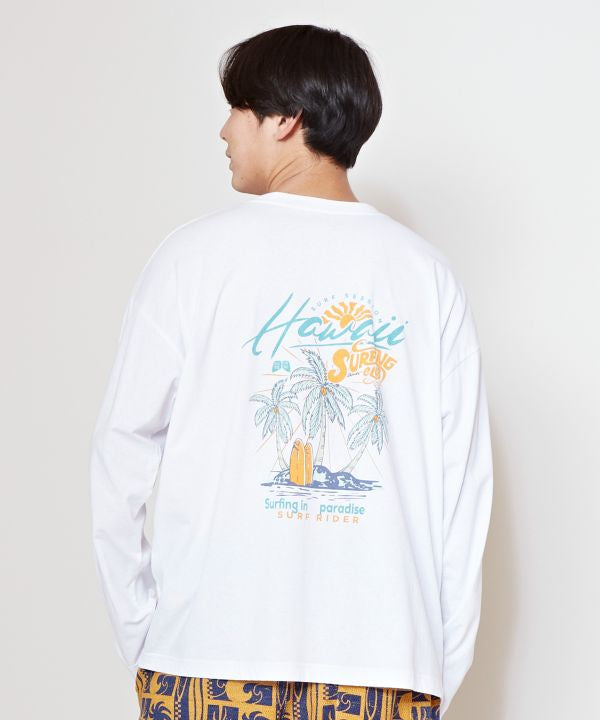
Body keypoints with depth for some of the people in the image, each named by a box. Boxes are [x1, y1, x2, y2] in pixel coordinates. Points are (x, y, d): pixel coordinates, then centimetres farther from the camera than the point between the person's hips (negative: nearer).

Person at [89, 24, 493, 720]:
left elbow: (121, 456, -1)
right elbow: (464, 481, 2)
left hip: (210, 657, -1)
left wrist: (138, 636, 7)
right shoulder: (429, 273, 3)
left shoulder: (194, 253, -1)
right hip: (389, 660, 2)